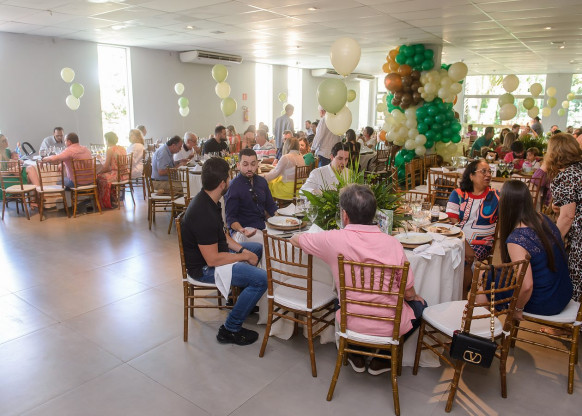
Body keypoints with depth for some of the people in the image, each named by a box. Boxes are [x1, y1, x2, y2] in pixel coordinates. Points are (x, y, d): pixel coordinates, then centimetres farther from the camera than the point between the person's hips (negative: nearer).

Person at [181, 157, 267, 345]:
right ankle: (230, 330, -5)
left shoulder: (208, 200, 1)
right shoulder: (204, 214, -32)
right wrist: (244, 256, -17)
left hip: (212, 252, 11)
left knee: (257, 247, 21)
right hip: (203, 268, -10)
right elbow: (212, 259, -29)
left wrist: (243, 250, 0)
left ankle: (246, 301, 33)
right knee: (262, 279, -20)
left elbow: (222, 235, 12)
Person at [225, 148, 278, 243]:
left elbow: (271, 206, 20)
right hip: (243, 229, -6)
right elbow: (230, 217, -8)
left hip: (263, 226, 7)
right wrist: (241, 230, -28)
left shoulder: (262, 181, 11)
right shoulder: (233, 187, -8)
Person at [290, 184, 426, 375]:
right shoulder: (392, 243, -16)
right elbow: (409, 293, -8)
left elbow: (295, 239, 1)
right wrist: (416, 297, 16)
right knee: (420, 305, 29)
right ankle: (382, 358, 24)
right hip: (390, 326, -1)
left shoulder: (334, 239, -18)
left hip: (351, 323, 2)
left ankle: (357, 355, 32)